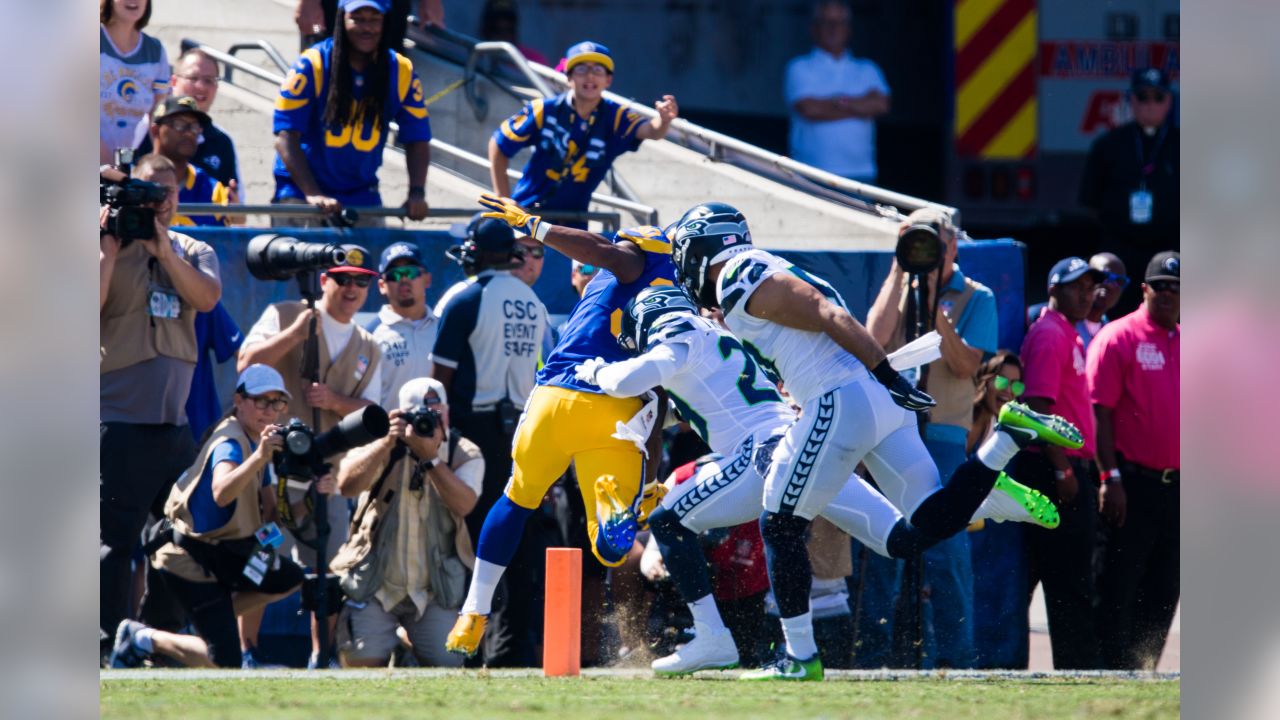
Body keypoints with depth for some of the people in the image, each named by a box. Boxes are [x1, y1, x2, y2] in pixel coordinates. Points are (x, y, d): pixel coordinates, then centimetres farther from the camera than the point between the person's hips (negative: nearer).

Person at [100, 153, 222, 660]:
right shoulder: (109, 248, 0)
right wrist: (110, 248, -16)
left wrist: (162, 249, -13)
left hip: (175, 422, 5)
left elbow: (206, 298, -7)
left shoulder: (193, 252, 12)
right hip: (120, 422, -5)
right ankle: (107, 648, -8)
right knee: (113, 540, -9)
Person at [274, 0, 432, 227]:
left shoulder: (402, 73, -2)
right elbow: (286, 136, -17)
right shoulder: (312, 66, -13)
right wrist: (312, 194, -27)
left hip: (362, 195, 3)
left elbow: (417, 140, 2)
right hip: (300, 189, -3)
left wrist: (417, 193, -15)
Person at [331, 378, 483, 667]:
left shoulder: (465, 455, -3)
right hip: (373, 582, -1)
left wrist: (429, 455, -30)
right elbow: (346, 485, -22)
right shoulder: (383, 446, -4)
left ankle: (408, 644, 24)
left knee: (449, 666, -8)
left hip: (435, 589, 1)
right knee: (362, 663, -14)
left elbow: (462, 505, -22)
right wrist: (386, 443, -30)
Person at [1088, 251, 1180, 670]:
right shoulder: (1117, 338, -4)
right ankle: (1116, 672, -1)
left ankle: (1145, 670, 17)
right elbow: (1100, 411, -9)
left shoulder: (1183, 343, 14)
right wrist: (1110, 478, -17)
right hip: (1134, 485, -6)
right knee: (1120, 588, -4)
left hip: (1177, 486, 6)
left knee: (1164, 589, 10)